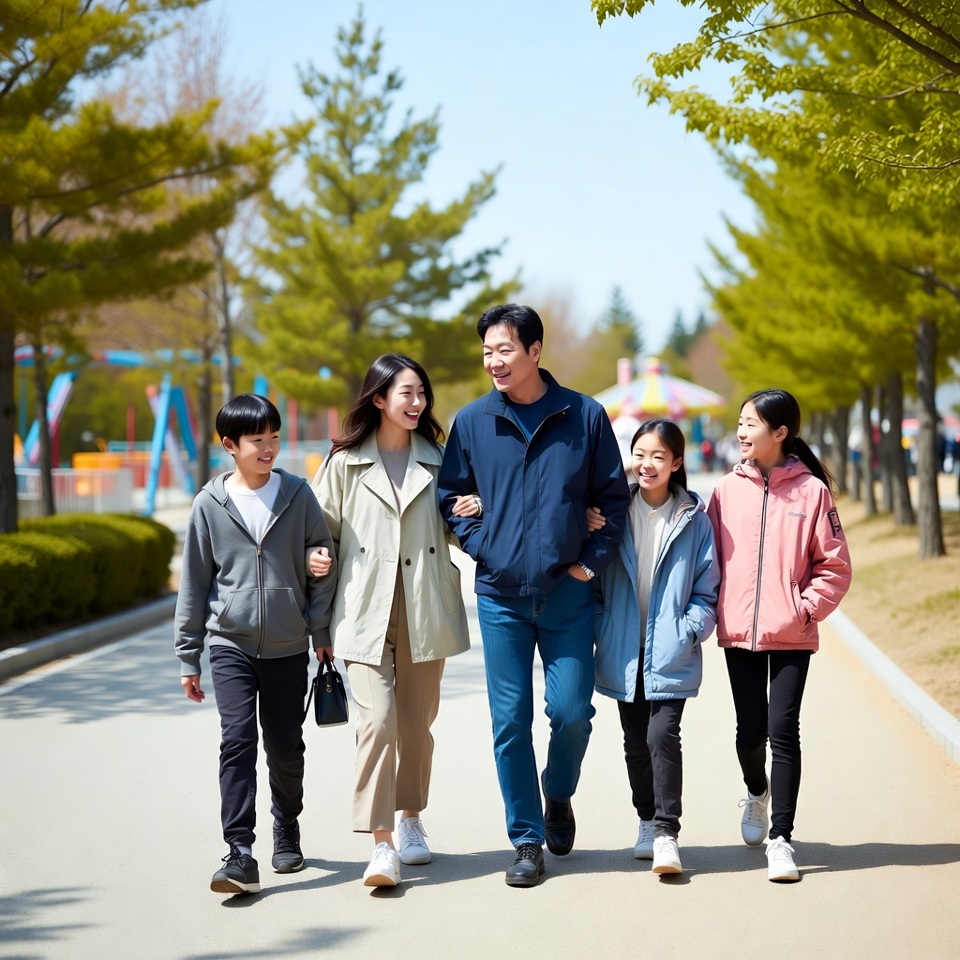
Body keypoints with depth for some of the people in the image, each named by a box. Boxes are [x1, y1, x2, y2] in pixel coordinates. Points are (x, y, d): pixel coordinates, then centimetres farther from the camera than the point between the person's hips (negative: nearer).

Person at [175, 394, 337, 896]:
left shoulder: (297, 495, 0)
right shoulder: (211, 504, 0)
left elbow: (324, 562, 6)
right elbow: (194, 583, 6)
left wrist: (322, 631, 3)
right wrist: (188, 656, 6)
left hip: (288, 645, 1)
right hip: (231, 642, -1)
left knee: (286, 746, 9)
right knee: (237, 741, -12)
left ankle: (287, 834, 30)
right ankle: (240, 855, -13)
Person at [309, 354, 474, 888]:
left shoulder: (436, 459, 12)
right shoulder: (346, 463, 4)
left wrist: (469, 516, 1)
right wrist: (318, 560, -10)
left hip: (424, 610, 3)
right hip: (366, 610, -3)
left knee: (417, 723, 11)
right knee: (378, 719, -15)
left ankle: (411, 819, 31)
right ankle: (382, 844, -13)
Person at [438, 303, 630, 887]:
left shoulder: (585, 417, -1)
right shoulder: (472, 422, 2)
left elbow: (613, 496, 5)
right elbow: (451, 495, 10)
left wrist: (593, 561, -3)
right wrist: (483, 547, -3)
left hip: (567, 594, -1)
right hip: (501, 596, 1)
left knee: (572, 711, -3)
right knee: (510, 721, 1)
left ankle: (558, 795, 28)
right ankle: (527, 839, 13)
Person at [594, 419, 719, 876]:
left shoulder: (694, 519, -1)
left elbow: (707, 589, 2)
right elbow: (600, 577, 9)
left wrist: (689, 630, -12)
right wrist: (601, 633, 0)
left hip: (670, 654, -3)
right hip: (624, 650, 3)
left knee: (662, 734, -14)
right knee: (635, 740, 11)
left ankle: (666, 832, -11)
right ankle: (647, 823, 25)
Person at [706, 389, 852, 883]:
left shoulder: (811, 490, -3)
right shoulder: (728, 489, 4)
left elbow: (835, 564, 1)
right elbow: (709, 557, 9)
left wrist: (807, 606, -9)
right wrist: (710, 611, 0)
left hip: (791, 635, -2)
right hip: (739, 633, 2)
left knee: (783, 729, -4)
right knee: (750, 730, 6)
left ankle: (780, 837, 4)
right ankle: (757, 792, 39)